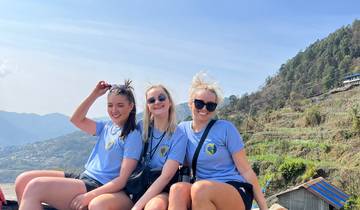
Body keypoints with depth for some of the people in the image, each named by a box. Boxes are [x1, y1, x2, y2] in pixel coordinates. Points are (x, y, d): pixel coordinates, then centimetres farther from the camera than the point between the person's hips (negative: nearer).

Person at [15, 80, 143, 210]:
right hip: (83, 177, 8)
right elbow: (76, 120, 16)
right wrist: (95, 94, 7)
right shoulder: (107, 127, 12)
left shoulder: (133, 136, -10)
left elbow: (122, 180, -14)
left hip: (98, 188, -8)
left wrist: (88, 196, -21)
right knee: (23, 180, -3)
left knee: (35, 187, -21)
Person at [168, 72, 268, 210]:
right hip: (202, 195, 3)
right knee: (178, 189, -30)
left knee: (200, 188, -35)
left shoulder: (226, 128, -3)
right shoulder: (182, 129, 8)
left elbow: (246, 170, -1)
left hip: (236, 191, -3)